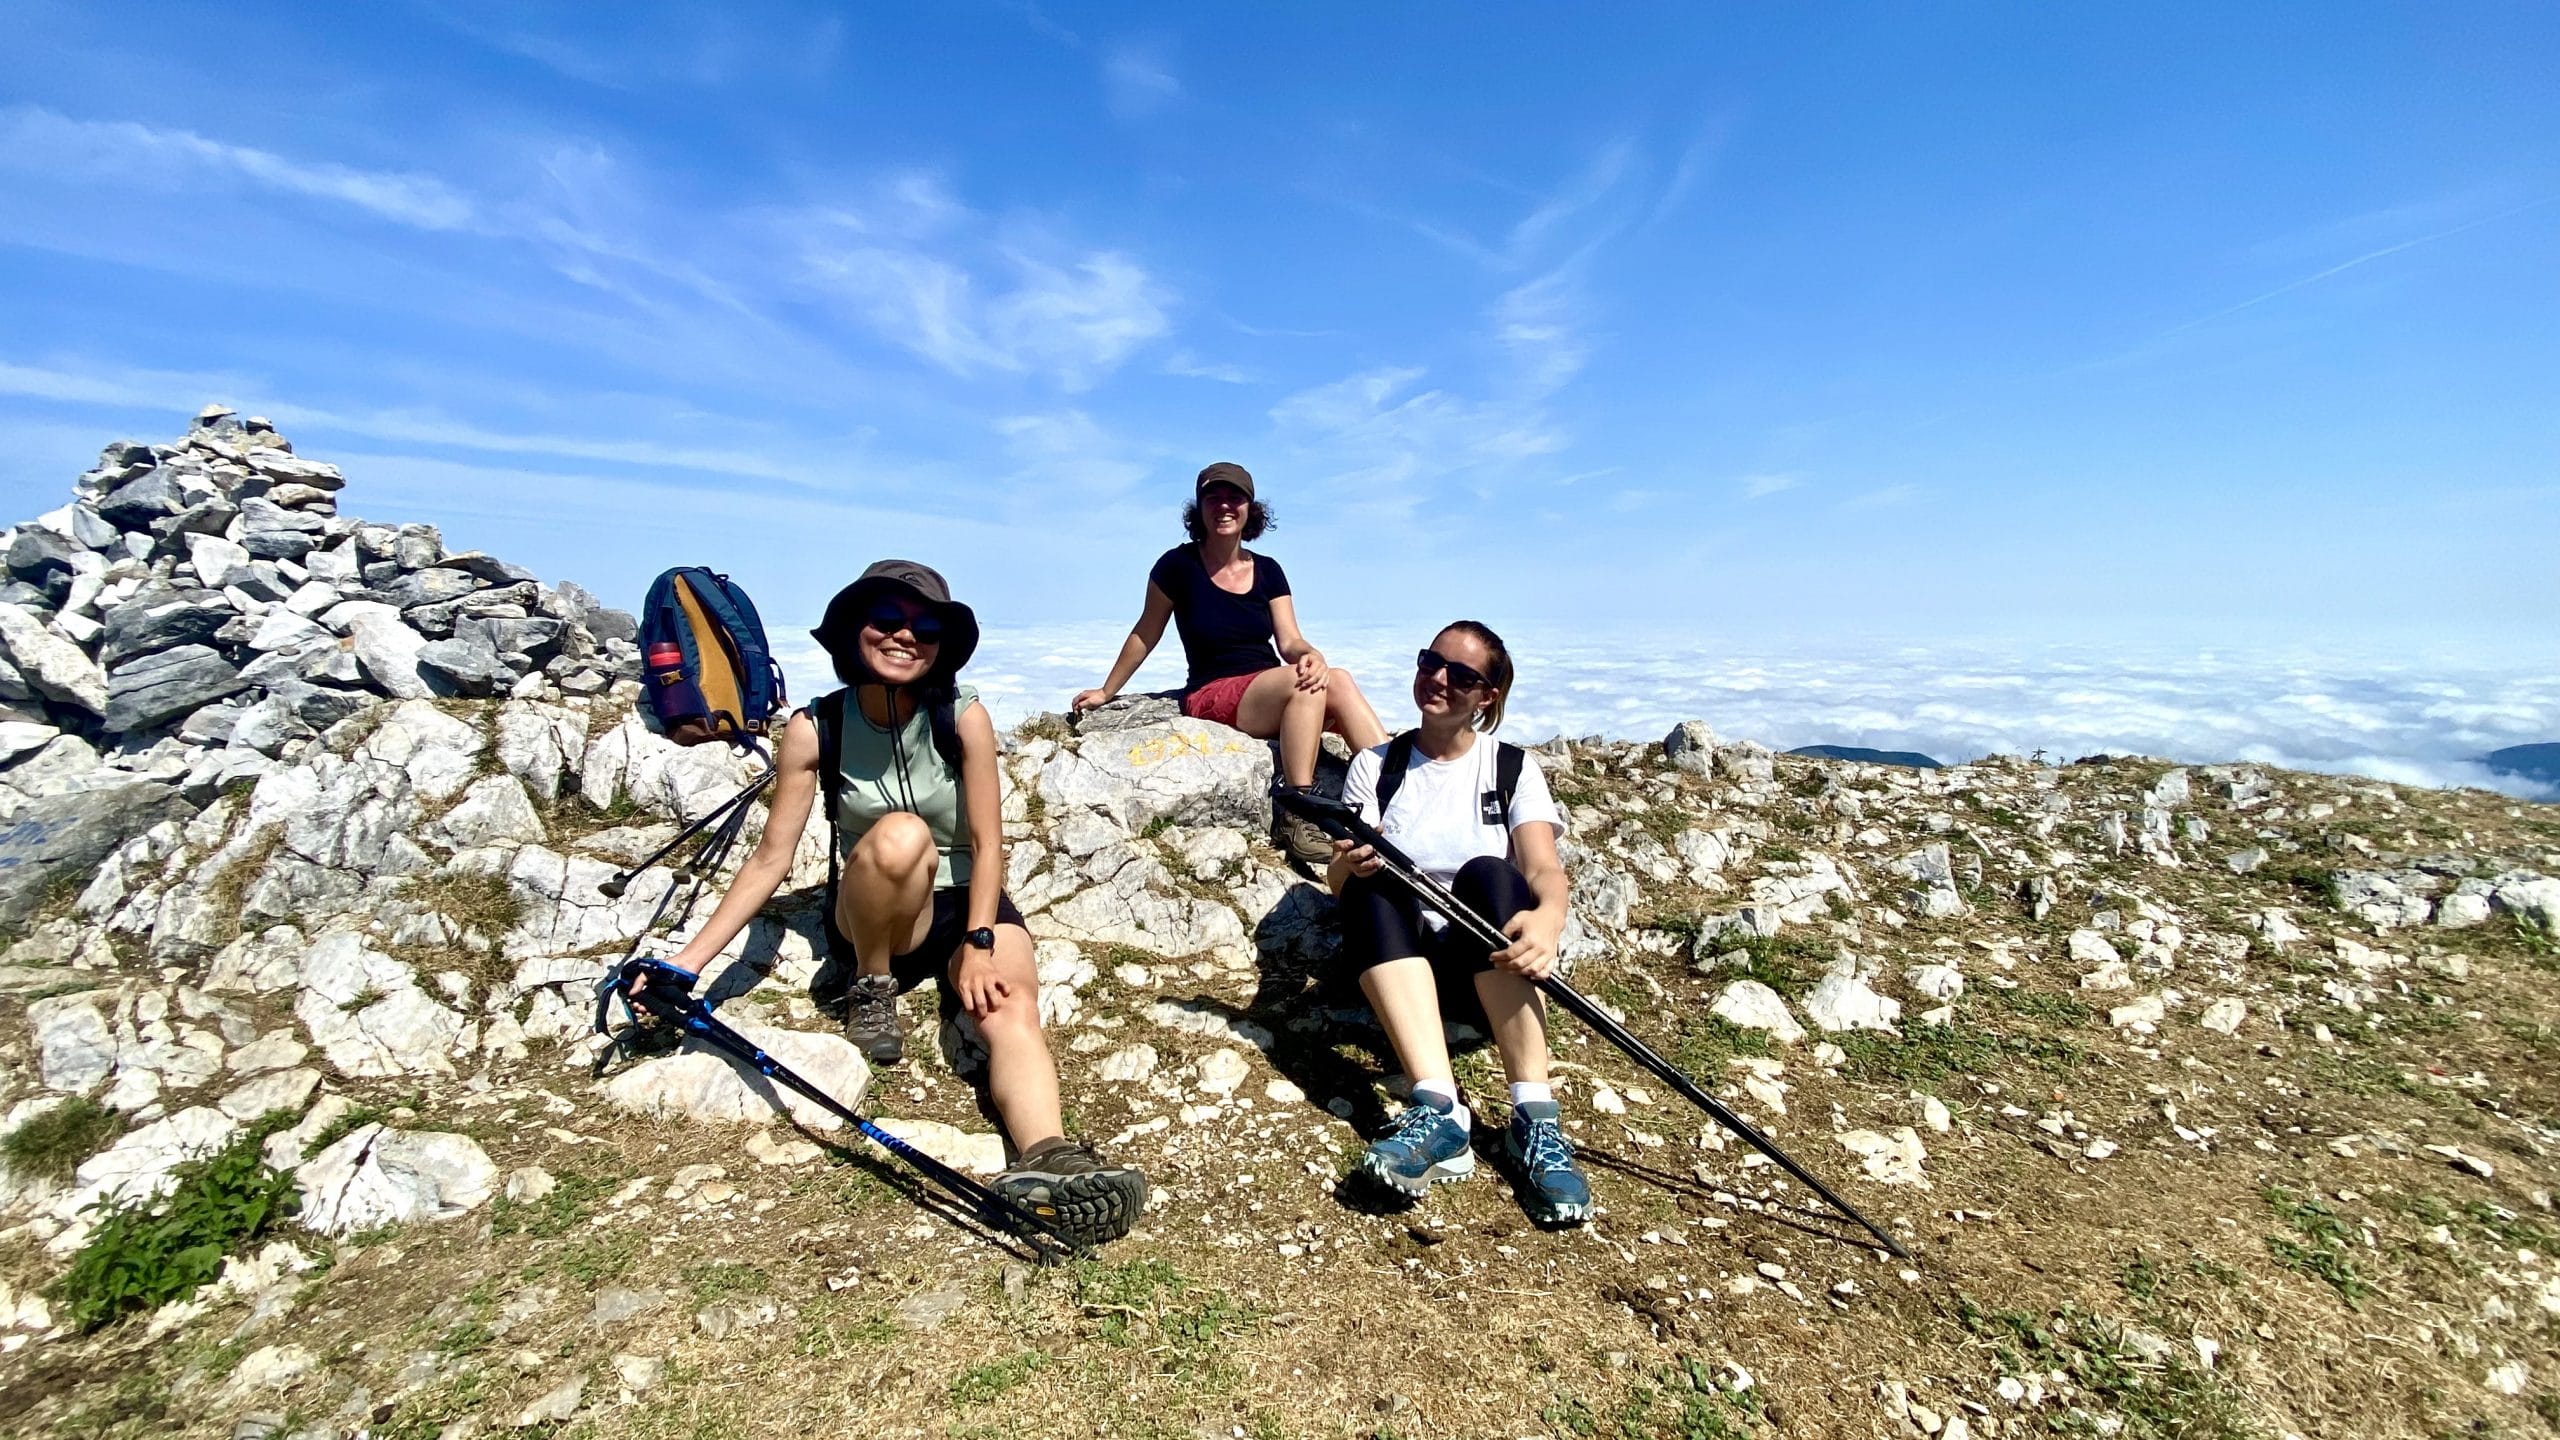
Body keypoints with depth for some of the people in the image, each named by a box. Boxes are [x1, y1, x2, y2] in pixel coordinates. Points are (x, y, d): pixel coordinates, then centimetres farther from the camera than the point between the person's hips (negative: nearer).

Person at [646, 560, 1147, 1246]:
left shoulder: (964, 717, -13)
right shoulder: (815, 728, -10)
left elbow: (988, 843, -12)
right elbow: (770, 860, -8)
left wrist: (978, 944, -22)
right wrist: (689, 958, -15)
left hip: (969, 904, 0)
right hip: (876, 914, 0)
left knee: (1011, 1007, -31)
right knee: (901, 833, -35)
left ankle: (1047, 1160, -53)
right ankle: (871, 989, -11)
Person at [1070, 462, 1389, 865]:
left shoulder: (1267, 571, 8)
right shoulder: (1179, 565, -3)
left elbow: (1289, 641, -1)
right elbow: (1145, 634, 5)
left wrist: (1313, 657, -24)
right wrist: (1106, 692, 10)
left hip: (1274, 701, 4)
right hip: (1211, 697, -4)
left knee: (1336, 681, -27)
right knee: (1304, 683, -32)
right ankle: (1298, 816, -35)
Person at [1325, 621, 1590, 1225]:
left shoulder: (1512, 768, 6)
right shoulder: (1376, 764, 9)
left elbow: (1544, 868, -11)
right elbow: (1338, 879, -1)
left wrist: (1547, 919, -35)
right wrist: (1351, 864, -26)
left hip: (1492, 970, -1)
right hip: (1401, 965, 1)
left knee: (1486, 876, -31)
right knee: (1373, 887, -29)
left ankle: (1534, 1120, -38)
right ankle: (1438, 1108, -42)